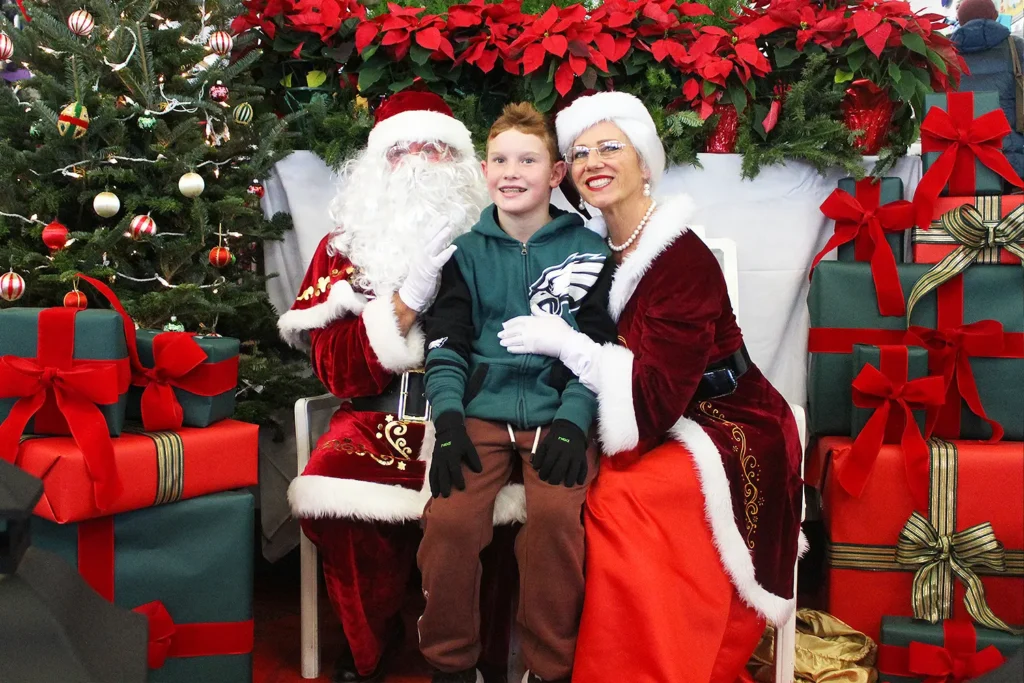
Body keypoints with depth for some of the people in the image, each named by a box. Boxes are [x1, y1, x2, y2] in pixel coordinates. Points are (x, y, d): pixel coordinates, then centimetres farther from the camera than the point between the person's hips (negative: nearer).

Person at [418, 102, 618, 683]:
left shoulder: (589, 251, 9)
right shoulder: (467, 251, 14)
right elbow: (446, 346, 8)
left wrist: (572, 424, -12)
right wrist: (449, 419, -9)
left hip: (559, 412, -1)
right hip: (481, 410, 1)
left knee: (556, 513, -31)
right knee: (450, 518, -26)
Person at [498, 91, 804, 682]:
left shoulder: (683, 257, -19)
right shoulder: (602, 250, 3)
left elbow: (659, 394, -25)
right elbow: (611, 361, 11)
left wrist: (565, 343, -21)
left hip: (730, 432, -6)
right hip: (662, 425, 7)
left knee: (619, 494, -30)